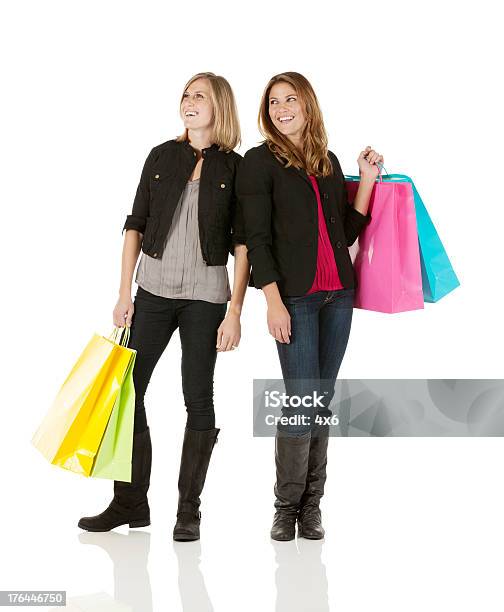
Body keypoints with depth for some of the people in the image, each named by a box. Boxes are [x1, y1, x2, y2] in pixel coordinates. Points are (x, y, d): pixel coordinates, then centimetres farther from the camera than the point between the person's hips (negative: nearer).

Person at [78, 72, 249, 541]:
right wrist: (124, 295, 2)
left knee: (198, 397, 2)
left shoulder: (235, 168, -1)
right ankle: (130, 502, 13)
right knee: (126, 388, 1)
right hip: (153, 290, 3)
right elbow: (135, 226, 8)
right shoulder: (162, 157, 7)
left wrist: (234, 312, -8)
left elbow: (241, 244, -3)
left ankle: (189, 509, 13)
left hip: (205, 295, -3)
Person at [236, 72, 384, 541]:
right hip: (294, 296, -5)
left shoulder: (329, 163, 15)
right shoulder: (260, 162, -1)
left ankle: (311, 507, 15)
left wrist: (367, 181, 8)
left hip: (337, 294, 5)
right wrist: (274, 301, -14)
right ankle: (287, 507, 7)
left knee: (323, 399, 6)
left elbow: (347, 233, 14)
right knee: (302, 401, -9)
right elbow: (256, 238, -7)